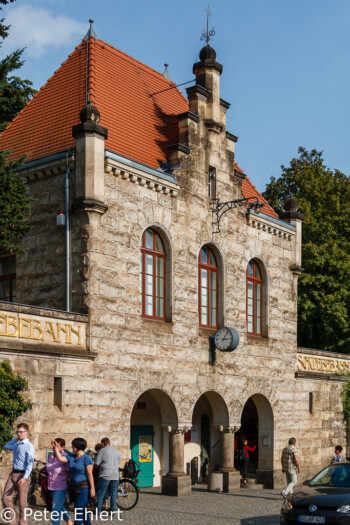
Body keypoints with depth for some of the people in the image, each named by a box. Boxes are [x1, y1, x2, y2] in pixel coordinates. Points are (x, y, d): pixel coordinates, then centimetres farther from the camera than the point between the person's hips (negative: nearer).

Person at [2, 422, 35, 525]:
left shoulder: (29, 446, -9)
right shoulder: (16, 445, 16)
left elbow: (30, 463, -17)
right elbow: (6, 446, 37)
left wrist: (25, 478, -27)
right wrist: (16, 438, 24)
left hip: (23, 475, -7)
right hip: (13, 474, 8)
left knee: (22, 503, -1)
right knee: (6, 499, 3)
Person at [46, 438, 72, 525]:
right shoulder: (51, 456, 5)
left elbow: (70, 472, -11)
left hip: (61, 488, -8)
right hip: (52, 487, 8)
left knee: (55, 509, -8)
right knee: (60, 507, 22)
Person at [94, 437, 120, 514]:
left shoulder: (103, 450, -4)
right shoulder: (116, 451, 15)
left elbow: (96, 463, -5)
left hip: (105, 475, -5)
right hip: (115, 475, 5)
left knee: (100, 493, 2)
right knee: (113, 493, 9)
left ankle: (98, 510, 4)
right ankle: (113, 509, 8)